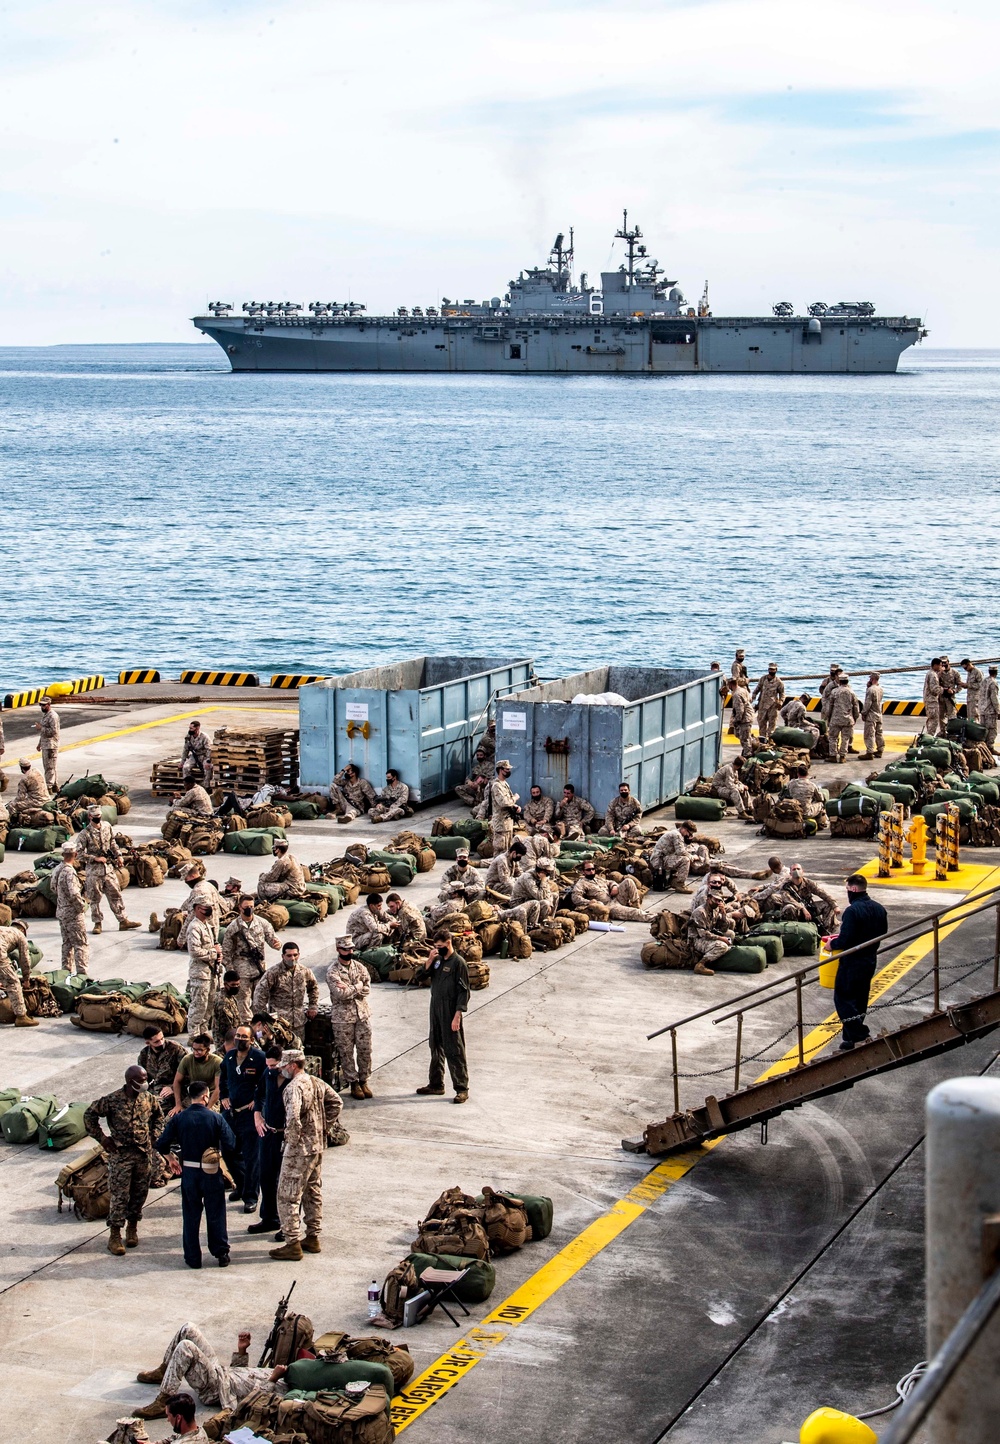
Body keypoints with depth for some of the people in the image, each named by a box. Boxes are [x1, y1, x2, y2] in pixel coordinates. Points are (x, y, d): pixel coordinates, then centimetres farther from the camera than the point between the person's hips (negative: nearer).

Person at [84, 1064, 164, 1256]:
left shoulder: (148, 1099, -1)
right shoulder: (112, 1100, -14)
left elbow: (158, 1115, 19)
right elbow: (89, 1115, -5)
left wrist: (153, 1135, 9)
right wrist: (102, 1138, -6)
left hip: (144, 1153, 4)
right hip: (120, 1154, -4)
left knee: (140, 1193, 11)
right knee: (119, 1195, -4)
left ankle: (132, 1228, 28)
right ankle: (114, 1236, 3)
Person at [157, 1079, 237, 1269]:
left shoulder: (178, 1118, -6)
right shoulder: (215, 1117, -9)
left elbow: (161, 1145, -5)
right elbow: (229, 1145, -14)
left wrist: (172, 1152, 18)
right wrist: (231, 1167, 2)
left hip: (189, 1173, 1)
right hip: (212, 1173, -1)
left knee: (191, 1216, 10)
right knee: (216, 1214, 11)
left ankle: (193, 1258, 12)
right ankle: (221, 1254, 15)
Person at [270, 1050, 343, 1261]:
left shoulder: (294, 1087, -20)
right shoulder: (317, 1083, 7)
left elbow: (293, 1118, -32)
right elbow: (336, 1101, 16)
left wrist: (292, 1139, -17)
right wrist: (325, 1127, 14)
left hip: (299, 1149, -9)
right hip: (318, 1146, 9)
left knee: (288, 1196, -2)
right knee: (313, 1193, 18)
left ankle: (293, 1244, -3)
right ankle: (313, 1238, 25)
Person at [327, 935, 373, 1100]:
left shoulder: (360, 967, 6)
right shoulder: (332, 971, -10)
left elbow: (367, 989, -5)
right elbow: (340, 993, -22)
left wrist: (349, 989, -17)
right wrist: (358, 986, -11)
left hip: (362, 1014, 4)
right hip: (343, 1017, -4)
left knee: (365, 1049, 5)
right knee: (346, 1052, 3)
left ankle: (364, 1081, 18)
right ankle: (353, 1083, 13)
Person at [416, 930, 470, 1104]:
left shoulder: (458, 962, -12)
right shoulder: (438, 959, 10)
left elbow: (463, 992, -14)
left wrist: (458, 1016, -19)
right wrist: (429, 961, -7)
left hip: (450, 1013, -8)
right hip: (436, 1010, 8)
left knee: (454, 1051, -6)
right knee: (436, 1047, 15)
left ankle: (462, 1089, -4)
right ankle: (436, 1083, 26)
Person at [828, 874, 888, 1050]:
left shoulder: (852, 911, -23)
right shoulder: (879, 909, 3)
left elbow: (845, 940, -25)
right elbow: (882, 933, 14)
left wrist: (832, 944, -6)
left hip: (852, 962, -8)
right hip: (871, 961, 8)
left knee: (843, 998, 2)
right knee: (860, 1000, 18)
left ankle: (860, 1035, -5)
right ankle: (852, 1038, 26)